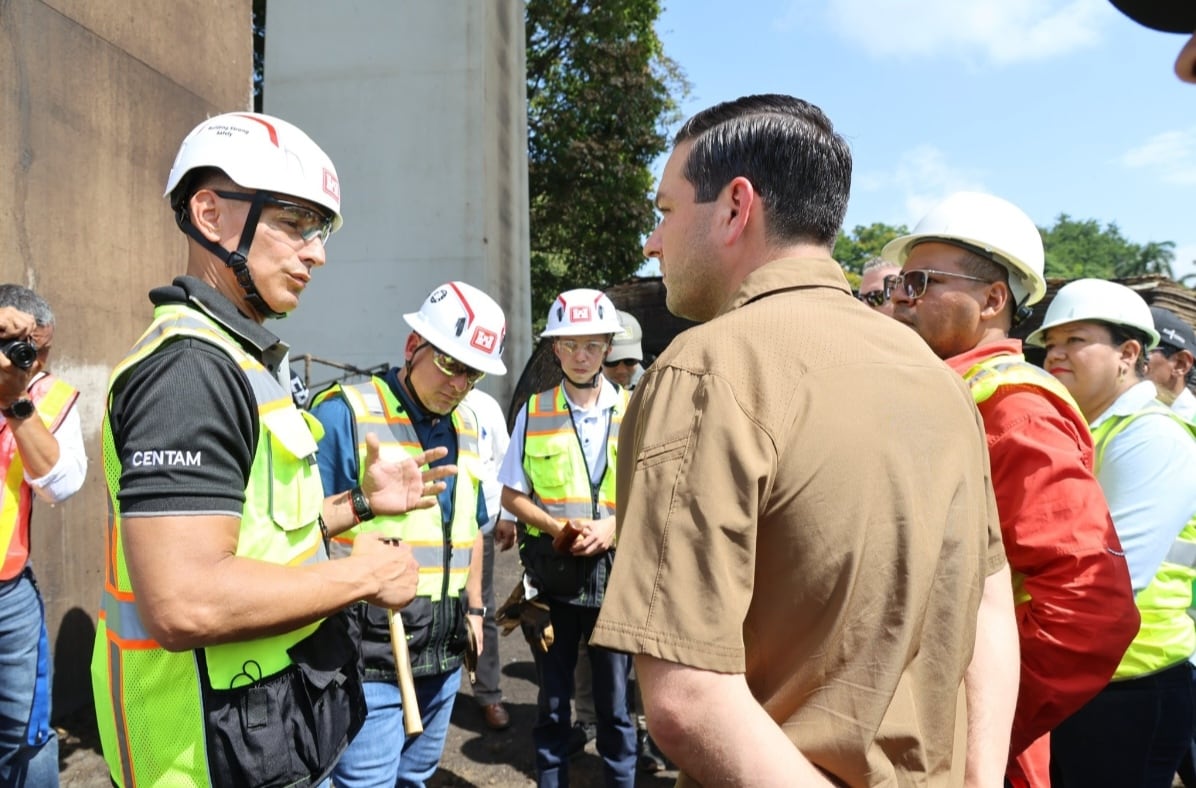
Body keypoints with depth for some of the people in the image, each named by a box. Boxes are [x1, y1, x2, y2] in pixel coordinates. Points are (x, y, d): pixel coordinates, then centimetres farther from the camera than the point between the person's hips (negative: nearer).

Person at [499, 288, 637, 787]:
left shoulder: (632, 412, 0)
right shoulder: (533, 413, 2)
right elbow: (512, 495, 4)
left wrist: (615, 526, -14)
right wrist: (558, 527, -12)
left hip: (614, 571, 0)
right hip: (551, 572, 1)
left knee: (614, 702, 10)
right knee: (552, 699, 15)